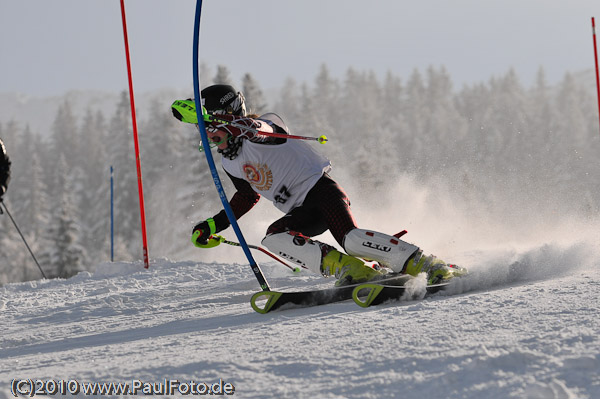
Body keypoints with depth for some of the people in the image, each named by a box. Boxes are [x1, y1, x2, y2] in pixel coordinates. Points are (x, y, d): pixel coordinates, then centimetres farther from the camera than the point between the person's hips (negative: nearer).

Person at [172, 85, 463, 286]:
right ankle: (350, 269, -29)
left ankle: (430, 266, -29)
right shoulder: (229, 162, 17)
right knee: (273, 238, -23)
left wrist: (195, 111, -47)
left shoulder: (260, 127, -8)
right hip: (300, 212, 8)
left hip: (319, 187, -8)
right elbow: (248, 196, 33)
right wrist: (213, 225, 27)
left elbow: (252, 128, -35)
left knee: (350, 239, -32)